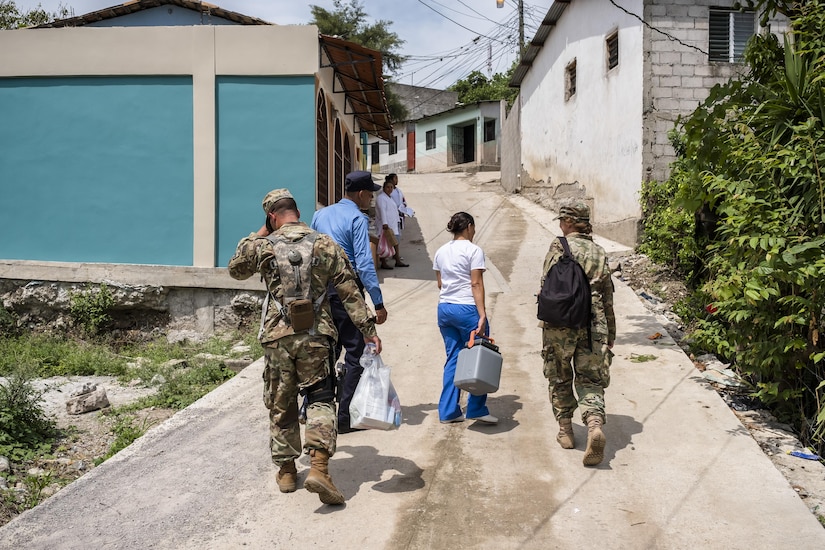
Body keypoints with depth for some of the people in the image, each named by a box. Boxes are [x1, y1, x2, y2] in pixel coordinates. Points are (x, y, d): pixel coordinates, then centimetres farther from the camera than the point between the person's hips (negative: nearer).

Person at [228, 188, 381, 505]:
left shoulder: (264, 246, 1)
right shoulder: (325, 244, 1)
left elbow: (235, 270, 20)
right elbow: (349, 292, -1)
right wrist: (368, 329, 1)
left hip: (277, 338, 1)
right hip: (315, 337, -1)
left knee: (281, 405, 14)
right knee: (320, 399, 6)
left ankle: (286, 471, 24)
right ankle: (319, 467, -10)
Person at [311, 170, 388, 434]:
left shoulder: (320, 215, 13)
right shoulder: (357, 219, -10)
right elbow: (364, 264, -17)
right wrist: (378, 303, -16)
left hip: (320, 291, 7)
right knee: (355, 354, 1)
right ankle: (346, 418, 1)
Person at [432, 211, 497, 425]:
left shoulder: (441, 252, 11)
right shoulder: (474, 251, -8)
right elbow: (476, 284, -14)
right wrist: (482, 315, -16)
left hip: (444, 309, 7)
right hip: (467, 309, -7)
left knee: (452, 359, 12)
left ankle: (448, 411, 12)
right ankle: (476, 409, 7)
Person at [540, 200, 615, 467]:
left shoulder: (560, 246, -1)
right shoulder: (599, 252, 13)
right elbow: (608, 297, 15)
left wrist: (546, 319, -4)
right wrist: (610, 335, 20)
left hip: (561, 322, -3)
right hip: (594, 323, 3)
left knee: (559, 377, 14)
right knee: (591, 380, 6)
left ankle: (565, 430, 20)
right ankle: (595, 425, -18)